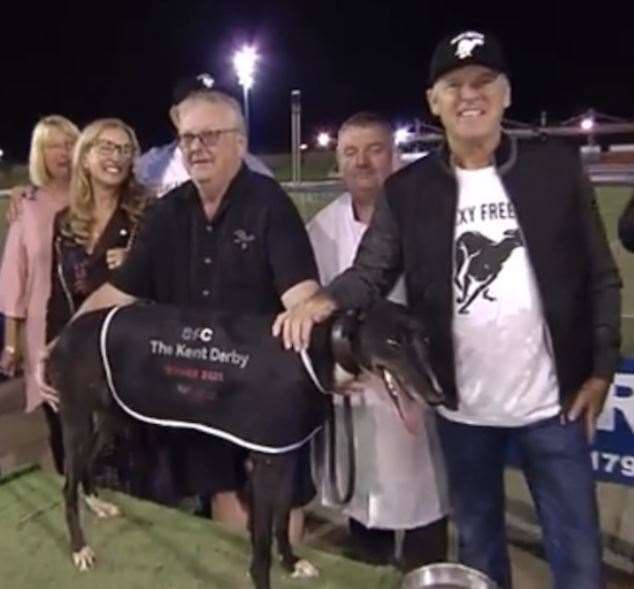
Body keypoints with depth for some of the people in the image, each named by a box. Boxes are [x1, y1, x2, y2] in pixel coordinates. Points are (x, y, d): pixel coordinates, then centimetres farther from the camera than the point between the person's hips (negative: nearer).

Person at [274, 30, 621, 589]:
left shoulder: (558, 167, -3)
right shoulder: (408, 190, -2)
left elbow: (601, 277, 1)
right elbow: (370, 273, -5)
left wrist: (601, 369, -3)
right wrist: (324, 301, -26)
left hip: (554, 402, 0)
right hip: (462, 408, 1)